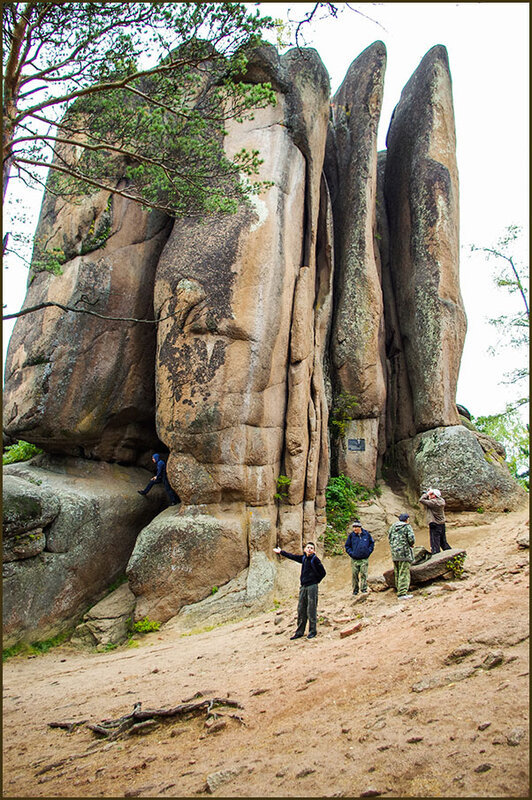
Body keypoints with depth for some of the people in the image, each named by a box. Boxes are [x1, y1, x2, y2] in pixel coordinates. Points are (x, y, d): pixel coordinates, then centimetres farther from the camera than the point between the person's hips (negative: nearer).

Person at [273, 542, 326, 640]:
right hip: (303, 587, 6)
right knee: (301, 610, 9)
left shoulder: (315, 559, -9)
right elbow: (292, 556, 22)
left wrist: (315, 581, -1)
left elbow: (323, 573, -7)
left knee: (311, 610, -3)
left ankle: (312, 631, 10)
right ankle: (299, 632, 17)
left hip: (312, 587, -6)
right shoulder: (303, 558, 8)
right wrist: (281, 552, 31)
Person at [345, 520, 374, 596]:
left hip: (364, 559, 0)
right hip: (354, 559, 0)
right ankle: (355, 590, 14)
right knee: (354, 575, 3)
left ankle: (364, 589, 9)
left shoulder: (367, 534, 0)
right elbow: (347, 546, 9)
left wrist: (369, 551, 3)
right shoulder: (351, 535, -1)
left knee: (364, 574, 0)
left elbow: (372, 543, 13)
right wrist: (351, 553, -3)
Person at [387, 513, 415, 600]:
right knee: (404, 574, -8)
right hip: (404, 553, -6)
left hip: (394, 553, 6)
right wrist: (411, 544, 5)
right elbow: (411, 538, -14)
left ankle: (399, 590, 19)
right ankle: (402, 593, -14)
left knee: (397, 573, 14)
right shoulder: (407, 526, -4)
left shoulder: (392, 527, 14)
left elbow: (389, 538, 15)